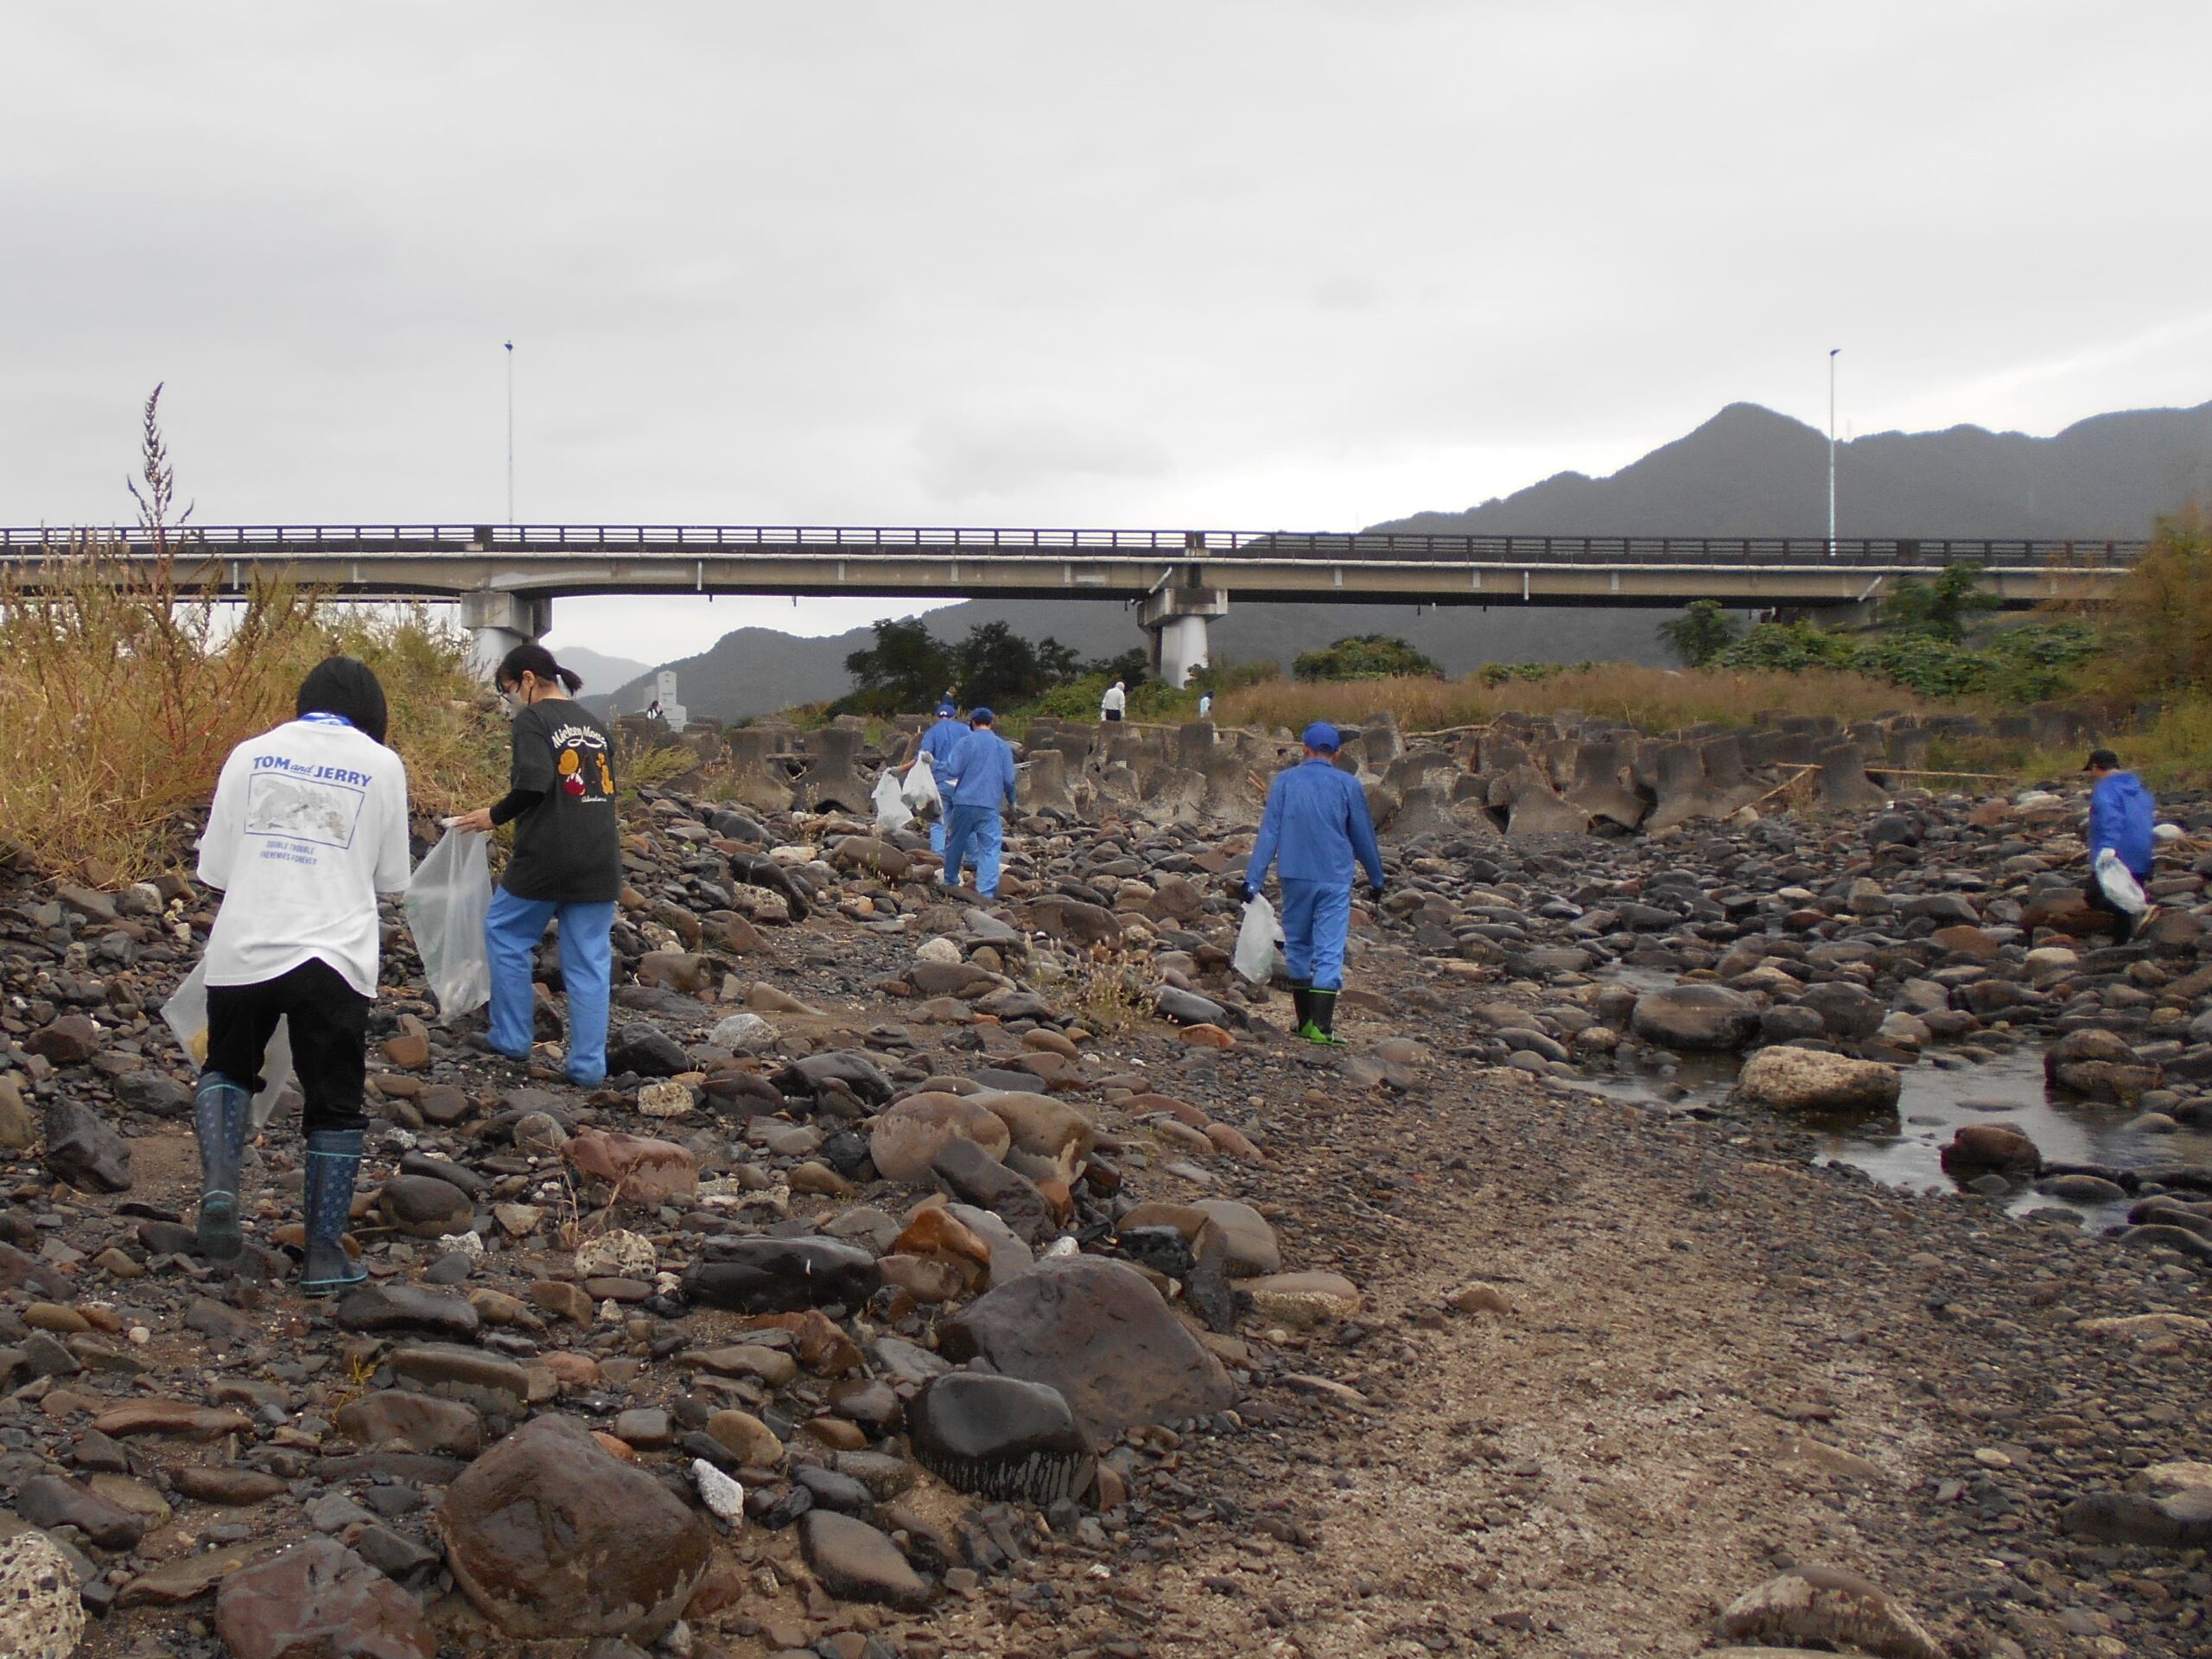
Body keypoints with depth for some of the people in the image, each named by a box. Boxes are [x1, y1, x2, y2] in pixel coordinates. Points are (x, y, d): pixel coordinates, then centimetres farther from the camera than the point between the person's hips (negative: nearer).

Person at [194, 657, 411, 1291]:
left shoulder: (251, 754, 5)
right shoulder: (382, 765, 2)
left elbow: (215, 865, 6)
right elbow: (389, 875, 9)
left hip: (244, 948, 2)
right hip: (335, 954, -1)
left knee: (227, 1068, 25)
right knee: (334, 1106, 10)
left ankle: (219, 1183, 1)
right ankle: (324, 1255, 12)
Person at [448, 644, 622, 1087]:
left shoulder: (533, 719, -6)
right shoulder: (594, 724, 16)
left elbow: (533, 784, -19)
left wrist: (495, 816, -4)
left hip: (545, 859, -6)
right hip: (601, 863, 6)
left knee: (506, 934, 15)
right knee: (589, 960, 7)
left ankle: (511, 1040, 18)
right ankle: (589, 1066, 7)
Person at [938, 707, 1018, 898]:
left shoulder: (966, 742, -1)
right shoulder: (1002, 746, 7)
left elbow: (953, 771, -7)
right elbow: (1009, 779, 9)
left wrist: (935, 776, 9)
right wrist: (1011, 800, 24)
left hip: (964, 803, -1)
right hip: (990, 805, 1)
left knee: (956, 844, 15)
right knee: (990, 848, -1)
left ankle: (950, 882, 27)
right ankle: (987, 891, -11)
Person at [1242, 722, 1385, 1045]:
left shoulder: (1284, 782, 0)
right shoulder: (1348, 785, 0)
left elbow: (1268, 833, -3)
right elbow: (1364, 836, 8)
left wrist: (1253, 879, -2)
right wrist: (1376, 879, 20)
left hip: (1296, 878, 1)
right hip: (1336, 880, -1)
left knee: (1298, 947, 15)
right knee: (1330, 952, -3)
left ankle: (1305, 1021, 20)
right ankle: (1321, 1027, -12)